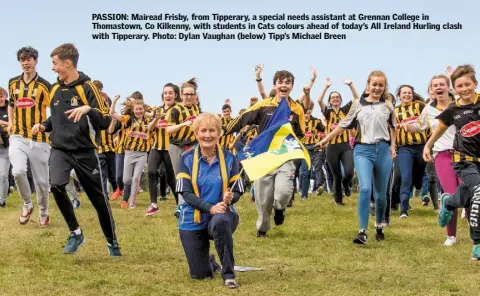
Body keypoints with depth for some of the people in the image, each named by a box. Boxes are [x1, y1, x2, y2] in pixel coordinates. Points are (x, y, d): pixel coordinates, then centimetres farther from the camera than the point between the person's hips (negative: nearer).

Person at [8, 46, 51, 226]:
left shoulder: (44, 86, -6)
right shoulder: (13, 83, 7)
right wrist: (10, 122, 15)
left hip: (39, 139, -2)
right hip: (18, 137, 2)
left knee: (41, 180, 4)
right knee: (18, 171, -21)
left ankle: (44, 213, 26)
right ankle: (27, 204, 4)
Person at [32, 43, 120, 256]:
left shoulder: (87, 87, -9)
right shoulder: (55, 89, 8)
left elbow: (105, 122, -13)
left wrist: (88, 109, -30)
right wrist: (44, 126, 5)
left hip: (84, 151, -3)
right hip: (60, 149, 4)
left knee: (99, 199, 4)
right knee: (56, 185, -25)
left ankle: (112, 241, 28)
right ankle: (75, 233, -5)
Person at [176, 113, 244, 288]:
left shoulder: (229, 158, -4)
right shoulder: (186, 159, -5)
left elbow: (237, 191, -3)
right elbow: (185, 192, -11)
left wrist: (229, 198, -27)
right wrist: (210, 207, -25)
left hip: (221, 216, -1)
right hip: (193, 220, 1)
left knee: (220, 222, -40)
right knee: (199, 275, 2)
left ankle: (228, 274, -25)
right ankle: (210, 263, 41)